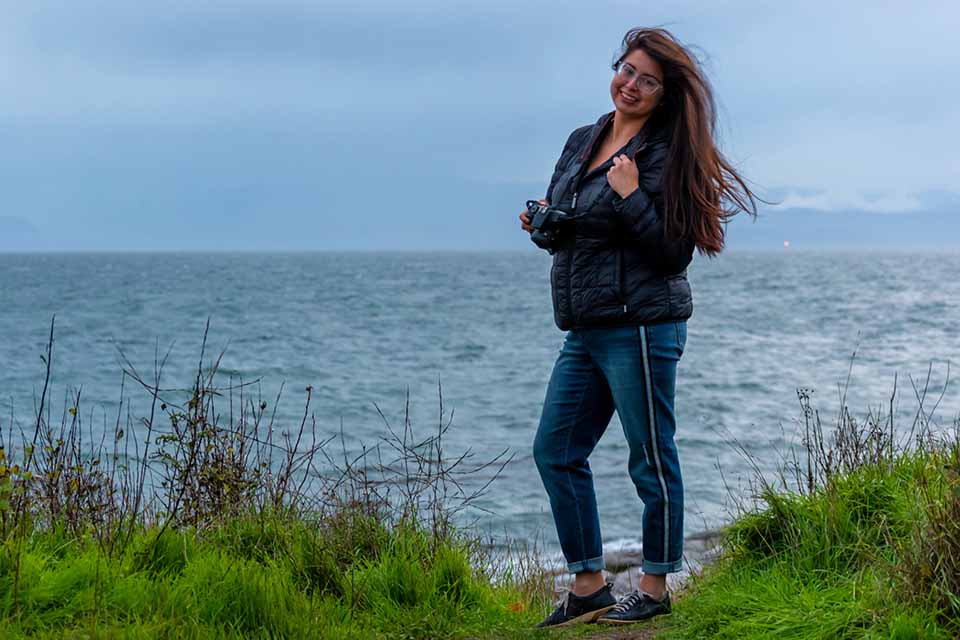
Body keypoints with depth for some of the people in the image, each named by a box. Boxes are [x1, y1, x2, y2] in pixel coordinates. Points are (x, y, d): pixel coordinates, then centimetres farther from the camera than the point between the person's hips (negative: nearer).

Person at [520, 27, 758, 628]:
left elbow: (675, 251, -13)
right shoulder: (583, 141, 13)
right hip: (584, 330, 9)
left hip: (640, 326, -8)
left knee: (652, 460, 1)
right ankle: (589, 588, 18)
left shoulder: (666, 154, -9)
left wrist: (630, 196, -21)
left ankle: (656, 589, 15)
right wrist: (542, 223, 3)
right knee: (556, 451, 9)